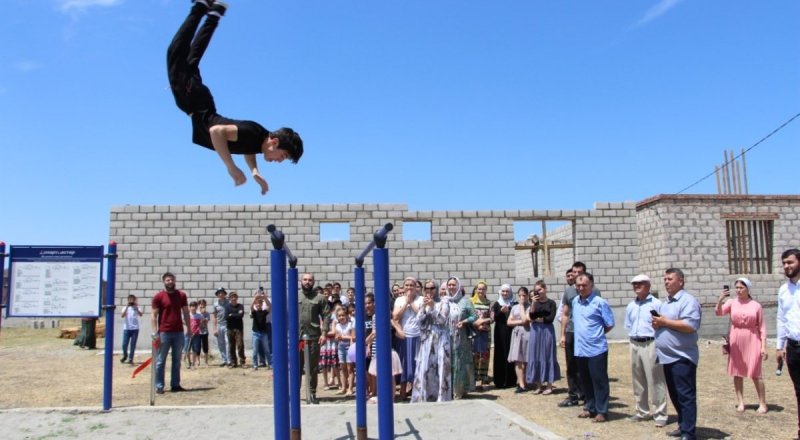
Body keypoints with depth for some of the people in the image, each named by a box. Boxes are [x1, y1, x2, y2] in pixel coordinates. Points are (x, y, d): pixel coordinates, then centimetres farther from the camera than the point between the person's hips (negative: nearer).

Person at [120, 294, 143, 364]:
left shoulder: (137, 308, 5)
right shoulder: (125, 308, 7)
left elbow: (140, 315, -14)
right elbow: (122, 315, -12)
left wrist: (136, 307, -19)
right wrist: (127, 306, -16)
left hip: (135, 329, 0)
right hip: (126, 329, 0)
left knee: (133, 345, 0)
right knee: (124, 344, -1)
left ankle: (130, 359, 10)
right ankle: (125, 356, 25)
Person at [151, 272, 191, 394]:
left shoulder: (181, 295, 7)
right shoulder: (158, 297, -3)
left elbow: (186, 313, 12)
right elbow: (153, 315, -4)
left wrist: (188, 328, 7)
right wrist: (155, 332, -11)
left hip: (179, 332, 3)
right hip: (164, 333, -3)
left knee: (177, 360, 8)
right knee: (160, 360, 2)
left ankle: (175, 385, 15)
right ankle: (159, 386, 8)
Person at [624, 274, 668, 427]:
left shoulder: (656, 304, -6)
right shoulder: (630, 306, 13)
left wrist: (659, 345, -11)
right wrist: (633, 338, 10)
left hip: (651, 344, -6)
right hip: (635, 345, 7)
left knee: (655, 381, -5)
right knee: (638, 381, 12)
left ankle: (659, 414, 1)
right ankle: (642, 411, 22)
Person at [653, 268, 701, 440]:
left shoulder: (688, 301, -11)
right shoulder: (665, 303, 17)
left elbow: (690, 326, -24)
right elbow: (660, 323, 24)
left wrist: (665, 322, -18)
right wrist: (656, 323, 1)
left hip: (682, 357, -9)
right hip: (668, 357, 9)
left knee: (686, 396, -5)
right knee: (675, 395, 15)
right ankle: (683, 426, 26)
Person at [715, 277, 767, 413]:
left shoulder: (756, 305, -1)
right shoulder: (732, 302, 2)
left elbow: (762, 327, 1)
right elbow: (719, 312, -14)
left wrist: (764, 346, -4)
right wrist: (720, 299, -31)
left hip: (752, 342, -2)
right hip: (736, 342, 2)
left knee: (755, 374, -2)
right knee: (737, 373, 6)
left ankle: (763, 404, 9)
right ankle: (740, 403, 14)